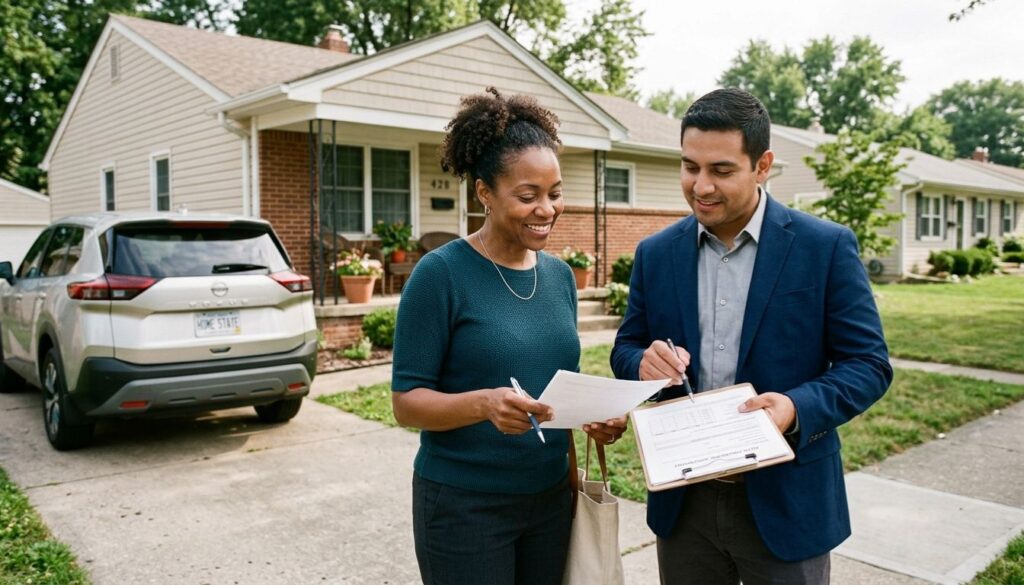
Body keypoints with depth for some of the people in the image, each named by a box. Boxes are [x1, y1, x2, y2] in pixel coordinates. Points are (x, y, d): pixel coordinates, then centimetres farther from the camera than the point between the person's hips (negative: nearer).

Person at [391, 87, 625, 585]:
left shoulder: (560, 275, 3)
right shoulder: (441, 274, -14)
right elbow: (407, 401, -14)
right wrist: (483, 403, -31)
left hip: (549, 497, 6)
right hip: (463, 505, -5)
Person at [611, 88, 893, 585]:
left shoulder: (827, 247, -8)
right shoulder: (656, 253, 1)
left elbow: (869, 362, -7)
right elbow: (625, 349, 7)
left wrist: (798, 408, -25)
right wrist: (645, 361, -17)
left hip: (786, 501, -3)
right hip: (682, 501, 3)